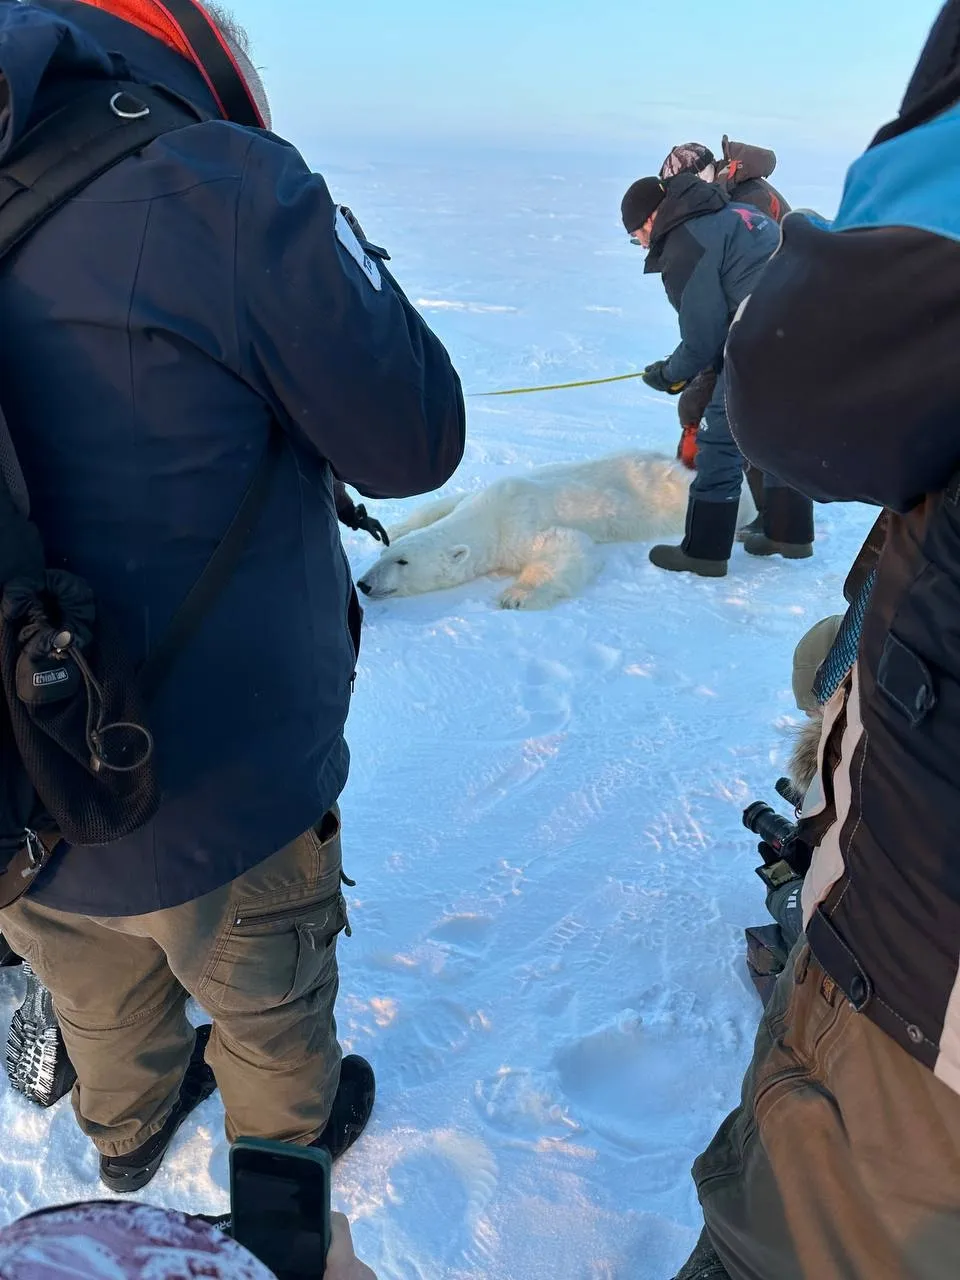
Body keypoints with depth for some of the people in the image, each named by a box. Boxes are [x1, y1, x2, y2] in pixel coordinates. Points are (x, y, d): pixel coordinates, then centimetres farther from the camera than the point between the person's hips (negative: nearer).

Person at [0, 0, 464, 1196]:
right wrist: (324, 258, 0)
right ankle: (288, 1138, 55)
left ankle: (128, 1128, 62)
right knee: (266, 988, 26)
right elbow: (414, 442, -13)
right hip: (208, 793, -5)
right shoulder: (222, 184, -20)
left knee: (98, 999, 33)